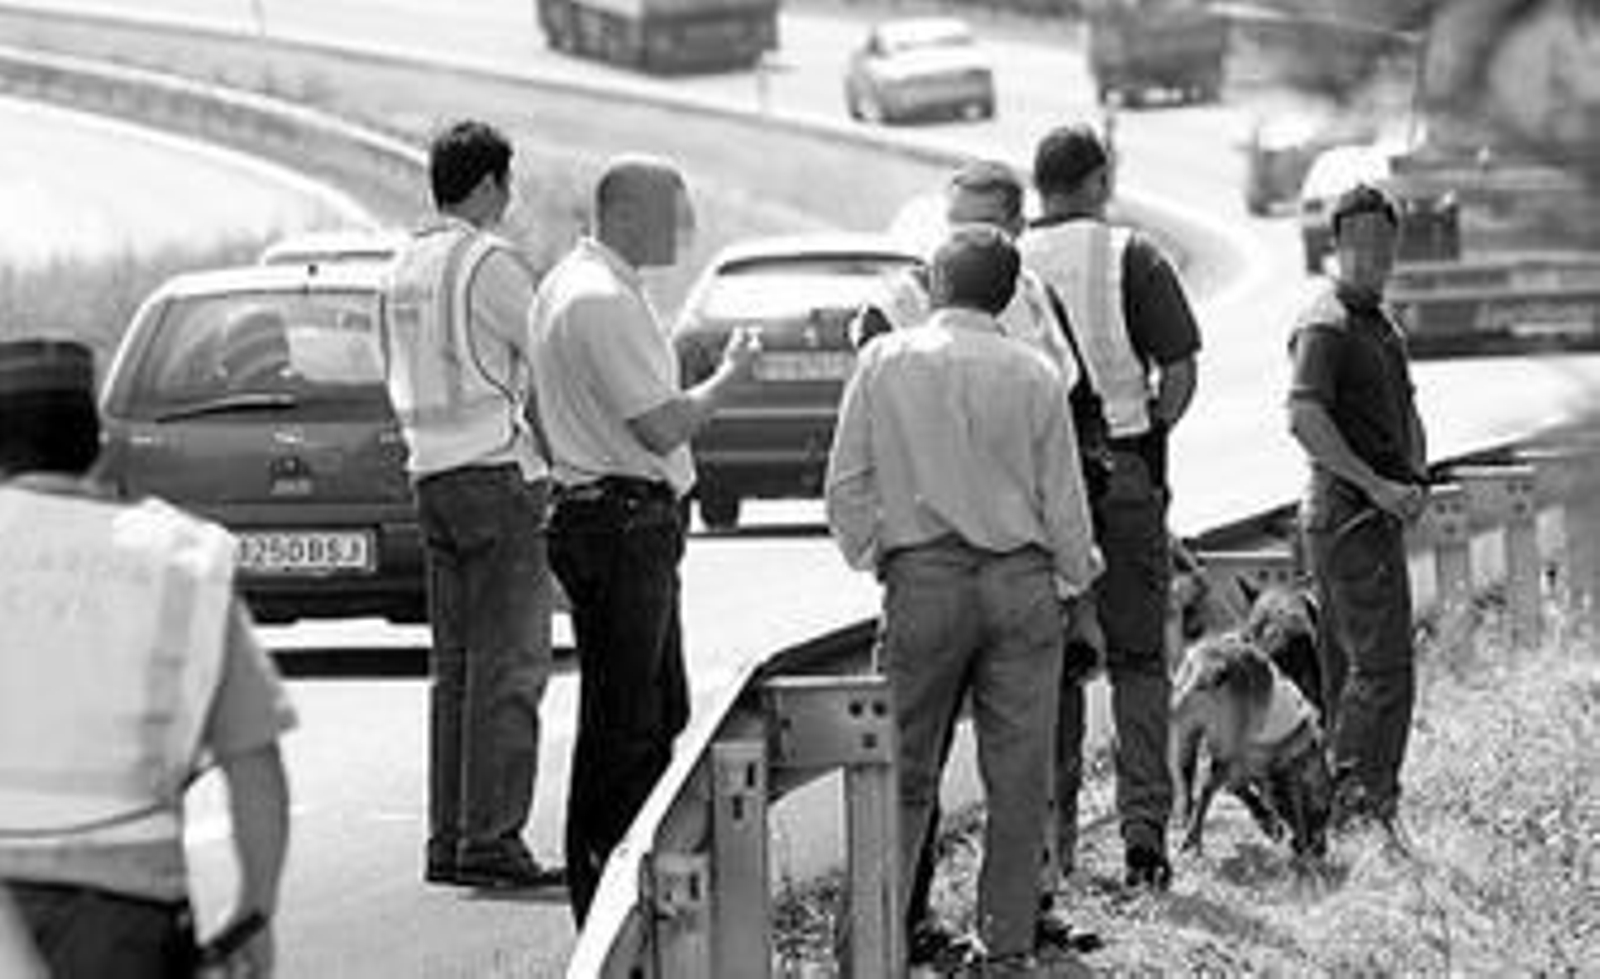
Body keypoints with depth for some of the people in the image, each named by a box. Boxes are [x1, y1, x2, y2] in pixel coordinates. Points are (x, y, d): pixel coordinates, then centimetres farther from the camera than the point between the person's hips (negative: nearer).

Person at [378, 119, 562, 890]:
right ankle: (491, 840, -10)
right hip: (500, 472, -9)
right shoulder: (489, 263, -13)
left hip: (433, 473, 9)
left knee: (455, 666, 11)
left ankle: (448, 841, 10)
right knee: (508, 667, -7)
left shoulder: (405, 265, 14)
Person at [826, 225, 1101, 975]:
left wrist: (873, 558, 14)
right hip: (1021, 583, 0)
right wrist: (1076, 576, 16)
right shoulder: (1034, 376, -3)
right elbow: (1062, 498, 1)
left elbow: (846, 486, 1)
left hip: (921, 581, 0)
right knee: (1017, 777, 5)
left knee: (905, 772, 9)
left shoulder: (884, 363, -2)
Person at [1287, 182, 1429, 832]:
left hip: (1379, 514, 10)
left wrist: (1417, 480, 8)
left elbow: (1406, 413, 28)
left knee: (1349, 668, 10)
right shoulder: (1326, 326, -12)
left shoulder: (1383, 326, 19)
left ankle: (1341, 818, 12)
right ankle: (1359, 809, -15)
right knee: (1383, 666, -14)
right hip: (1347, 512, -10)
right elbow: (1305, 419, -23)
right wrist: (1376, 485, -22)